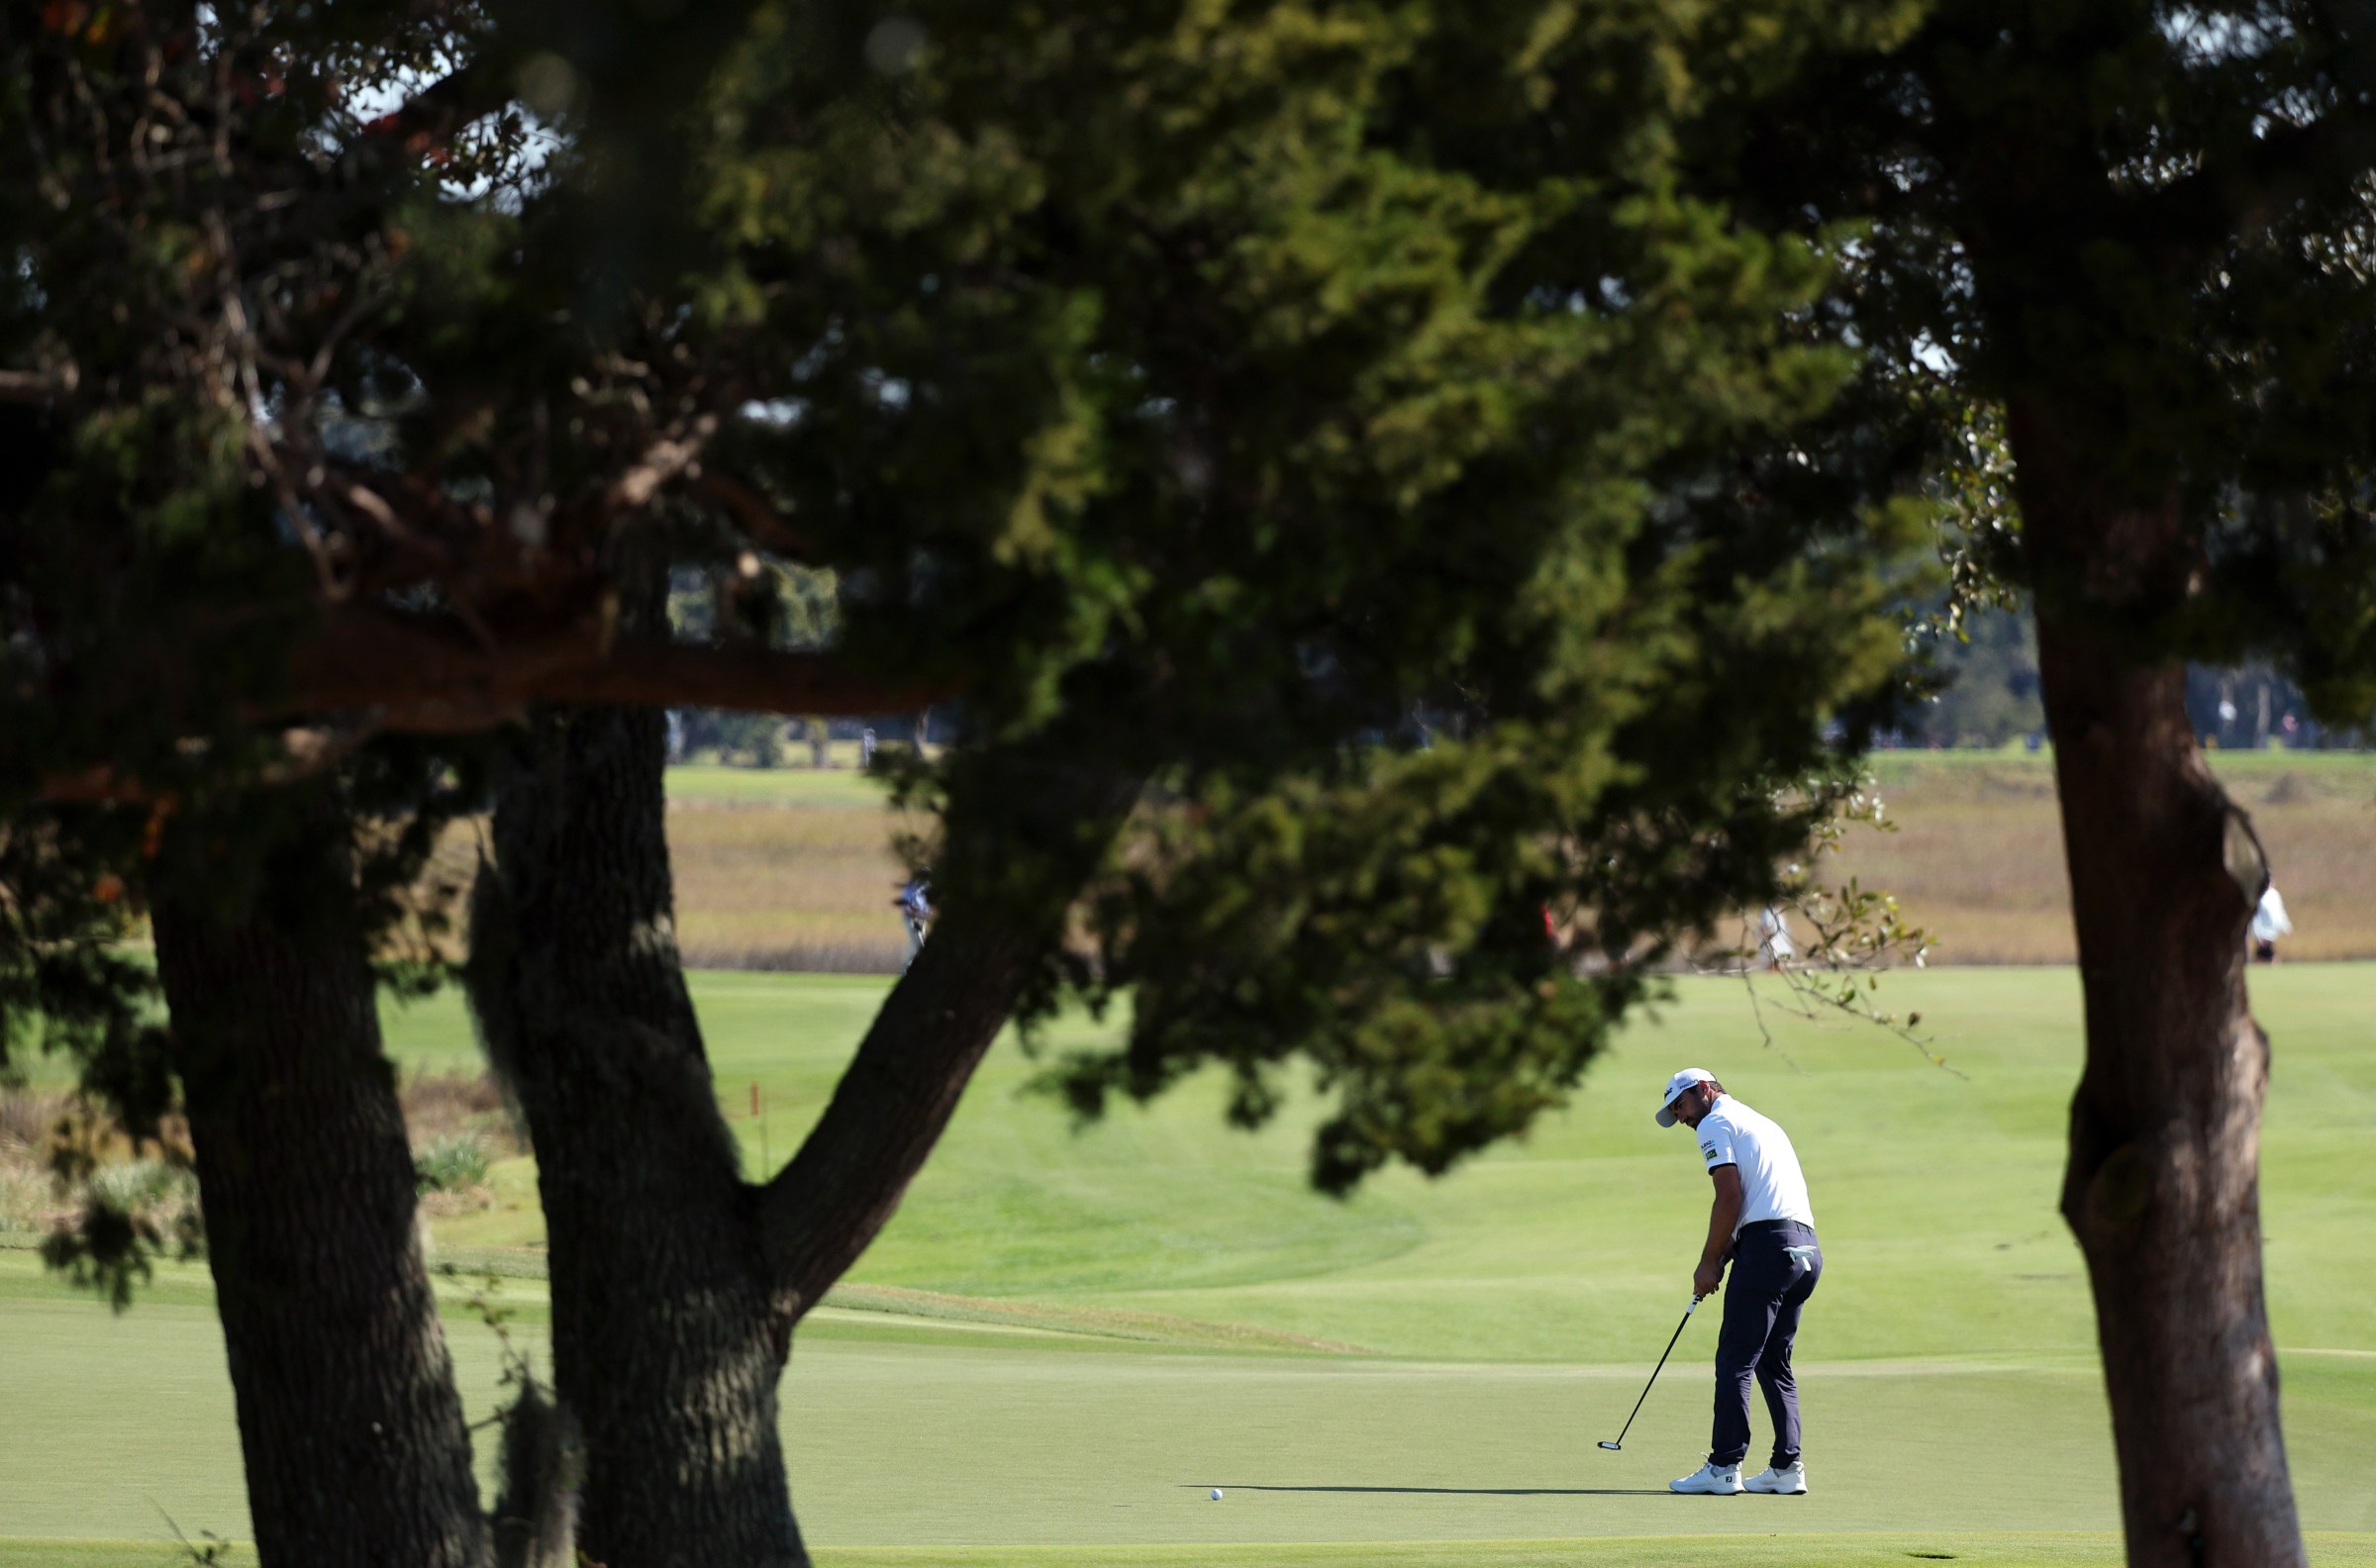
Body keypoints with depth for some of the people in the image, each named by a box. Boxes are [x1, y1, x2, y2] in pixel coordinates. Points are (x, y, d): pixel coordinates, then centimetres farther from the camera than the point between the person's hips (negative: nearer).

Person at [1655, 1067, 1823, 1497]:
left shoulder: (1715, 1124, 1)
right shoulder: (1763, 1123, 28)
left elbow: (1730, 1197, -9)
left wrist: (1709, 1263, -3)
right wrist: (1724, 1255, 17)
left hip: (1768, 1247, -9)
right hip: (1808, 1249, 9)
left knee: (1735, 1361, -7)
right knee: (1774, 1362, 13)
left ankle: (1724, 1467, -10)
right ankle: (1788, 1467, 7)